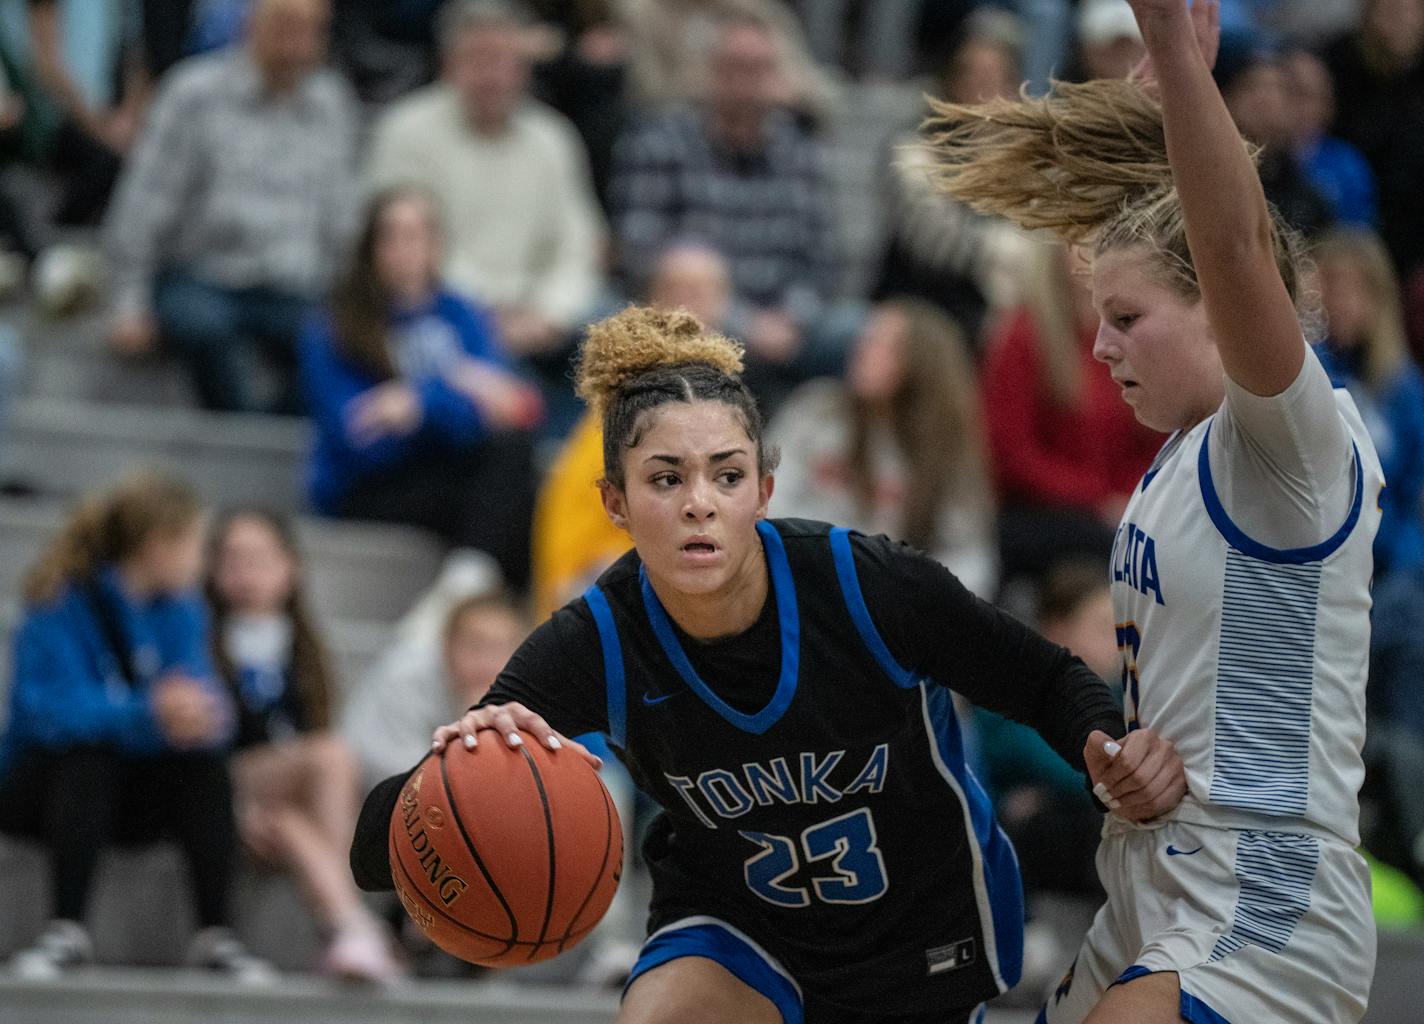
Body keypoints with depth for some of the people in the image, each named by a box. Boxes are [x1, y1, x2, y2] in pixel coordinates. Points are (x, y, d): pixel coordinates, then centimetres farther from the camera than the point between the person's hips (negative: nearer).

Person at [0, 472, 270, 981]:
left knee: (205, 760, -22)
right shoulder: (62, 605, -17)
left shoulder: (181, 609, 0)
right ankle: (67, 933, -34)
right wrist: (147, 715, -44)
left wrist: (196, 716, -36)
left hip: (129, 803, 4)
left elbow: (211, 709, -11)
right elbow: (52, 710, -30)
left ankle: (216, 934, -24)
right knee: (89, 756, -34)